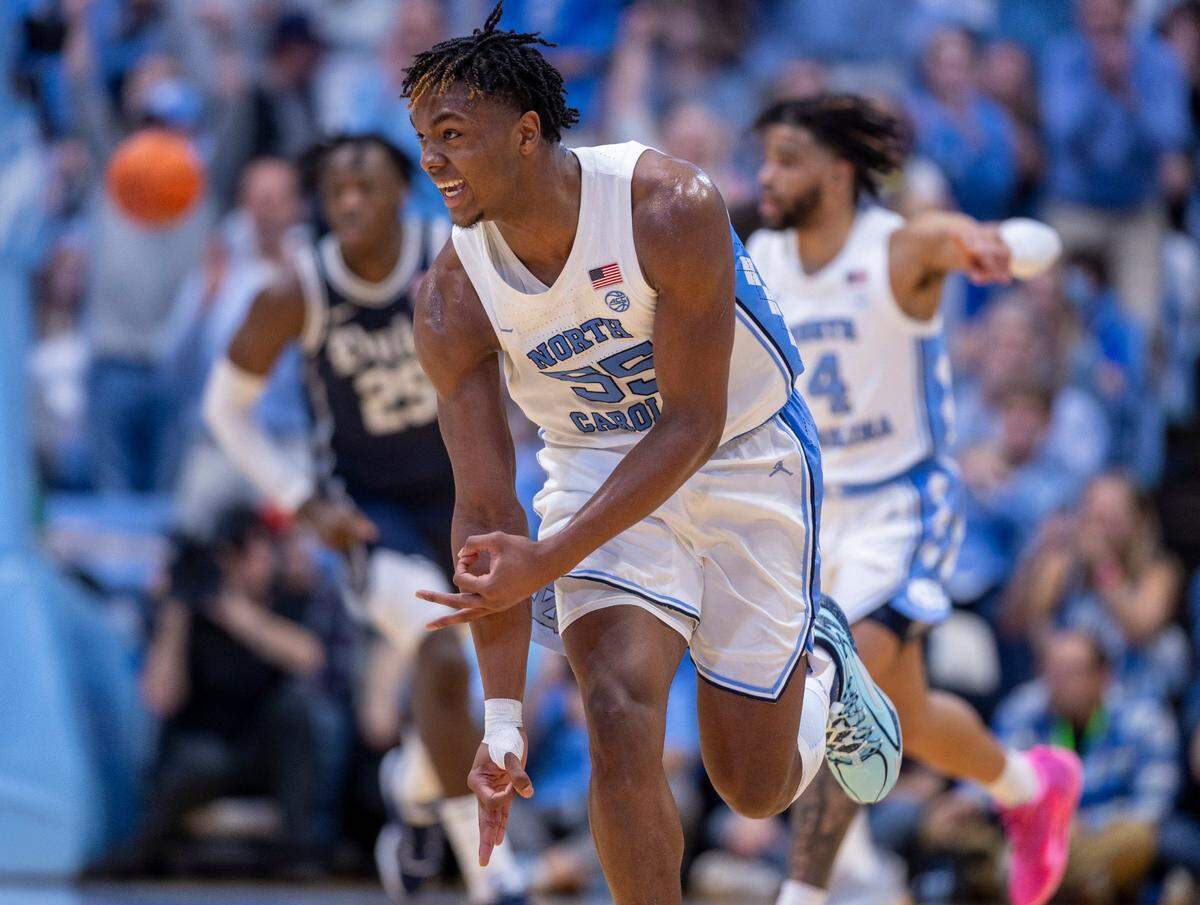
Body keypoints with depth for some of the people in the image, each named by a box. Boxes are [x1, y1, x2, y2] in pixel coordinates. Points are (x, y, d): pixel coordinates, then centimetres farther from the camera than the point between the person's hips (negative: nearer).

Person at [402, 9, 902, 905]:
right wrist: (503, 717, -23)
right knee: (619, 714, -23)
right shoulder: (451, 301, -18)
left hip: (744, 456, -2)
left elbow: (692, 424, -26)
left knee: (756, 785, 4)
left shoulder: (670, 207, -29)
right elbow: (486, 510, -17)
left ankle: (820, 668, 38)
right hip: (600, 469, 2)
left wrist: (548, 560, -34)